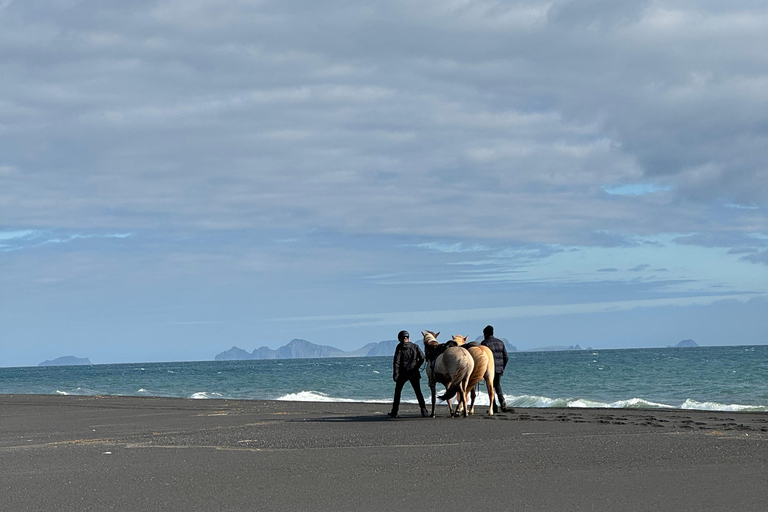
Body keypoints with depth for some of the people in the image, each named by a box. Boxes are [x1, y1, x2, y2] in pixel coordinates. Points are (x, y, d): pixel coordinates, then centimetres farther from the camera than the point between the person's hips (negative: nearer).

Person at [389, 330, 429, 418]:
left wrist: (395, 375, -9)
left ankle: (394, 412, 11)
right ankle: (424, 411, -8)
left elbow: (396, 361, -8)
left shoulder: (399, 347, -2)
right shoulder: (415, 346, 5)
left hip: (403, 373, -2)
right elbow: (422, 358, -1)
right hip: (414, 373, 2)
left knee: (397, 392, 12)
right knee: (418, 392, 5)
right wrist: (417, 367, 13)